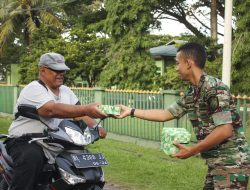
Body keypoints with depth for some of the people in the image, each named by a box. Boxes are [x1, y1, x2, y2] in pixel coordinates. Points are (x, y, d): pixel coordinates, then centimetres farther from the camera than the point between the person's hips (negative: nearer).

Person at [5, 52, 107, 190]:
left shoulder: (65, 91, 12)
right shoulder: (34, 89, -14)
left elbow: (78, 112, 3)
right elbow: (52, 110, -31)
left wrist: (95, 127, -18)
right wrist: (86, 109, -40)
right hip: (25, 141, -8)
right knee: (32, 157, -37)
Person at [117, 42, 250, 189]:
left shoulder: (215, 88, -18)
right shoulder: (192, 93, 9)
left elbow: (225, 130, -24)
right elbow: (165, 114, 17)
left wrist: (192, 151, -17)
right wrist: (131, 111, 17)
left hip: (231, 164, -9)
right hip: (216, 163, 9)